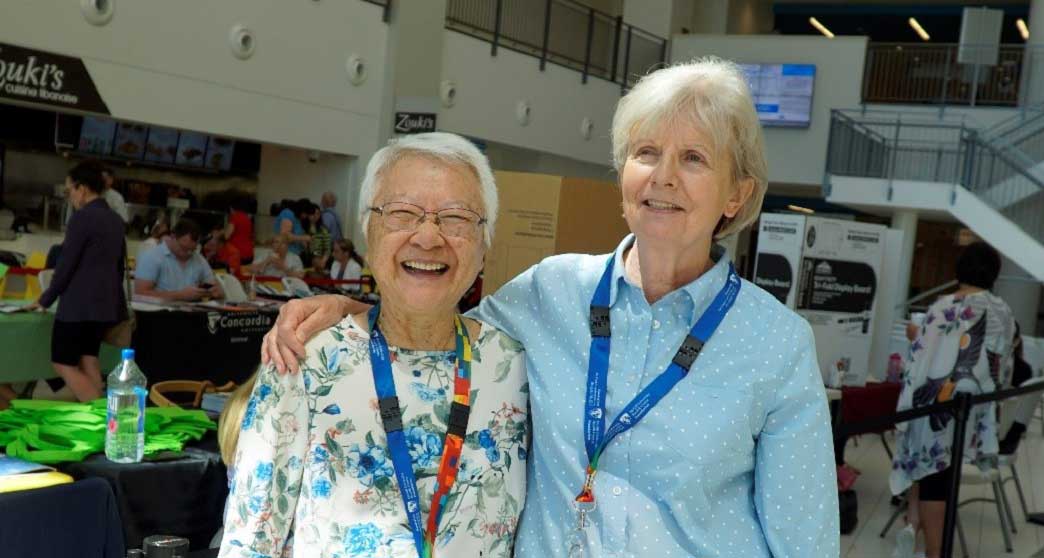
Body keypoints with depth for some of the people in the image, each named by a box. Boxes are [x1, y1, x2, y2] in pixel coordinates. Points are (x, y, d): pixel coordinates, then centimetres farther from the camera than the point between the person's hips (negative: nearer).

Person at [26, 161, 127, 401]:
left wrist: (46, 299, -1)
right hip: (106, 302, 8)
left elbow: (66, 264, -12)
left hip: (79, 302, -8)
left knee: (63, 364, 0)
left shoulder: (82, 217, -14)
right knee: (88, 360, 13)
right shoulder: (116, 219, 10)